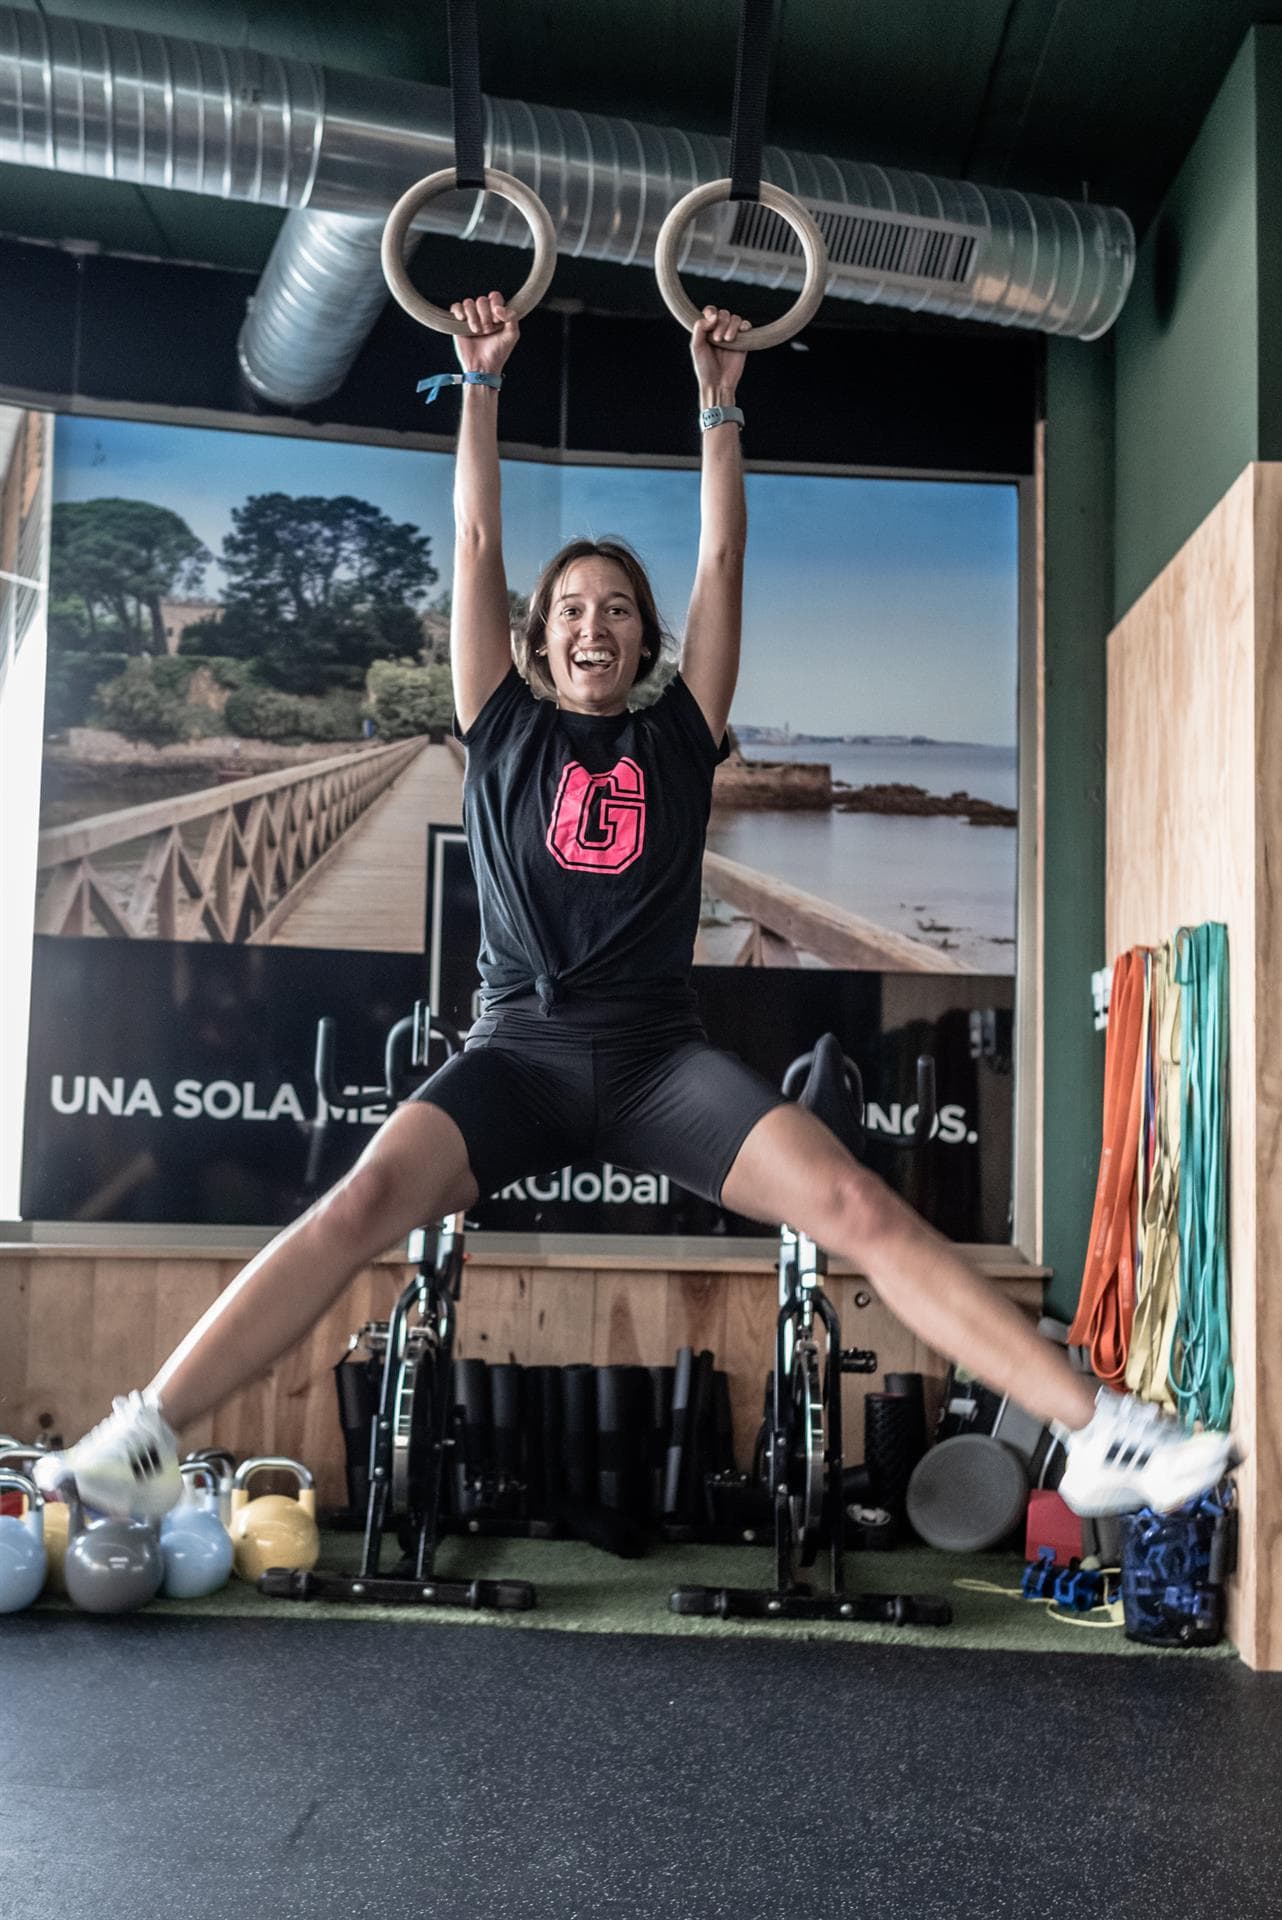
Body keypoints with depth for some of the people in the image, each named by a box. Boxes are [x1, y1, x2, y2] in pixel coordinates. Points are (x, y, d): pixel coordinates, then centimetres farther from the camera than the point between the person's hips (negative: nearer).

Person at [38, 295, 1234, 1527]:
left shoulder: (677, 736, 18)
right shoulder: (504, 729, 17)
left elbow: (722, 560, 17)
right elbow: (476, 541, 15)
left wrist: (718, 401, 19)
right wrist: (481, 378, 16)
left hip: (662, 1056, 1)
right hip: (518, 1051, 0)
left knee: (857, 1207, -20)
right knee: (365, 1202, -27)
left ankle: (1096, 1432, -23)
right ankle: (144, 1438, -31)